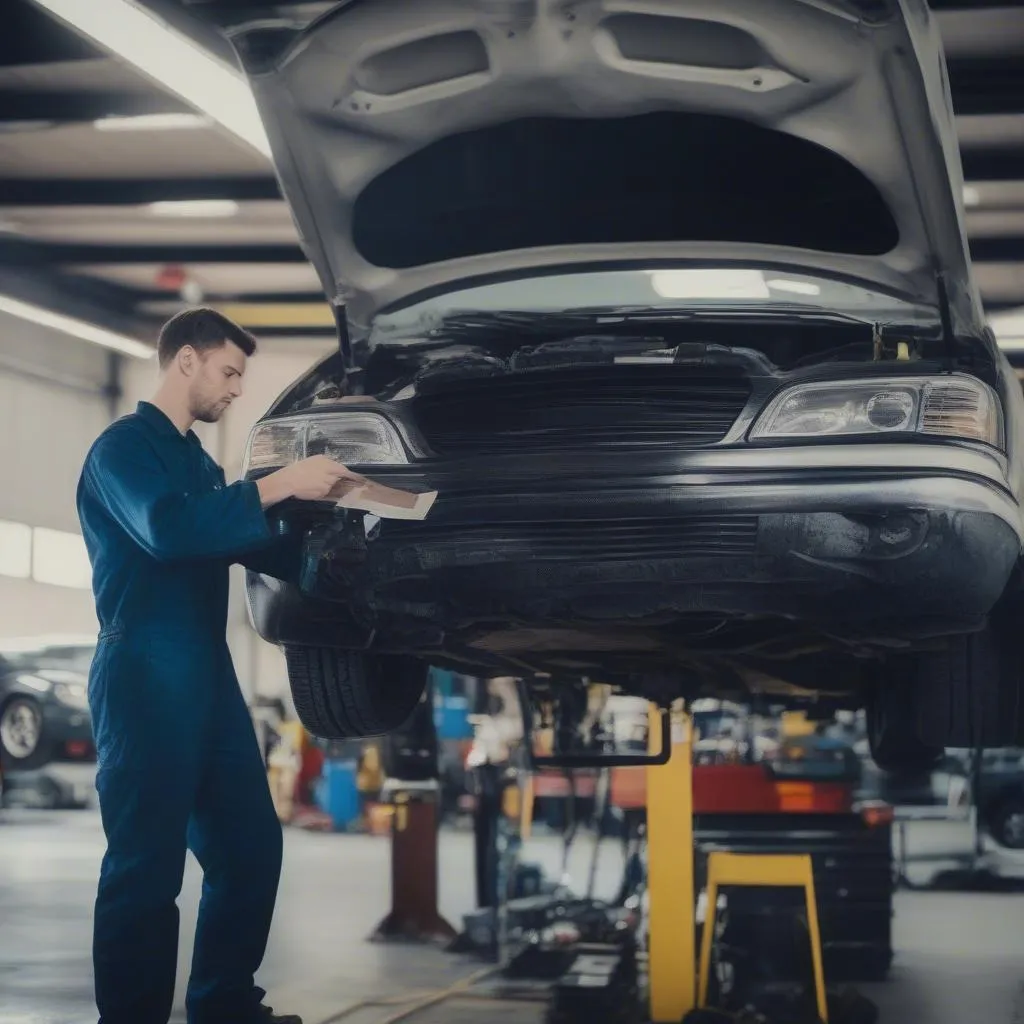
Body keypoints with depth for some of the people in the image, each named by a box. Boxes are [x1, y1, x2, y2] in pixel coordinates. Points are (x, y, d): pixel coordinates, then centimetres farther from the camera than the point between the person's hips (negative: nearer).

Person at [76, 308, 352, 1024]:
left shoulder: (198, 463, 23)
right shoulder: (124, 446, -5)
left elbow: (255, 548, 29)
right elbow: (166, 530, -23)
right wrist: (277, 486, -22)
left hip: (209, 674, 9)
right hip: (146, 674, -9)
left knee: (251, 846, 8)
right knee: (147, 865, -9)